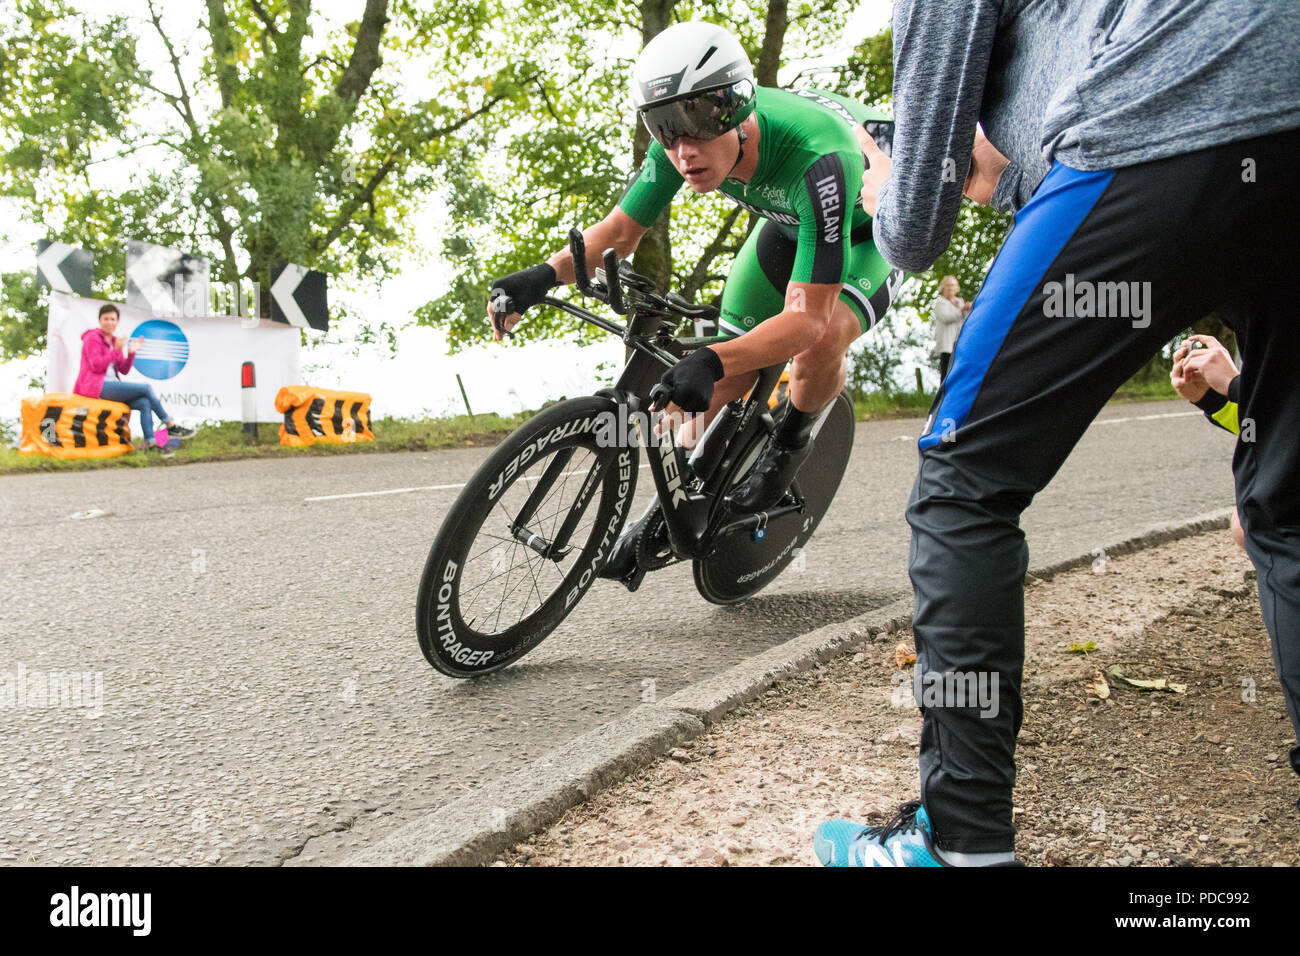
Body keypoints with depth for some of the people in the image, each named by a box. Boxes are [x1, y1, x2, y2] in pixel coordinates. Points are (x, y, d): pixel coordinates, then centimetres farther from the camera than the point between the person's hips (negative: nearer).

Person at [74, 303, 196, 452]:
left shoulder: (114, 341, 20)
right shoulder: (93, 338, -2)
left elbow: (124, 370, 14)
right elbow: (97, 366, -14)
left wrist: (131, 353, -1)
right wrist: (116, 350, -18)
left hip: (110, 386, 7)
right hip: (96, 386, -7)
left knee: (144, 403, -19)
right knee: (146, 388, -17)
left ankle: (150, 443, -27)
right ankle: (171, 427, -9)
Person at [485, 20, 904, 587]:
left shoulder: (818, 161, -44)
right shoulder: (686, 139, -26)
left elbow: (806, 319, -43)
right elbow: (620, 231, -15)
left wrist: (712, 361, -58)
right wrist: (544, 276, -33)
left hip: (874, 226, -5)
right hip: (790, 220, 5)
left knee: (822, 339, -35)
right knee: (722, 384, -3)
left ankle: (790, 442, -2)